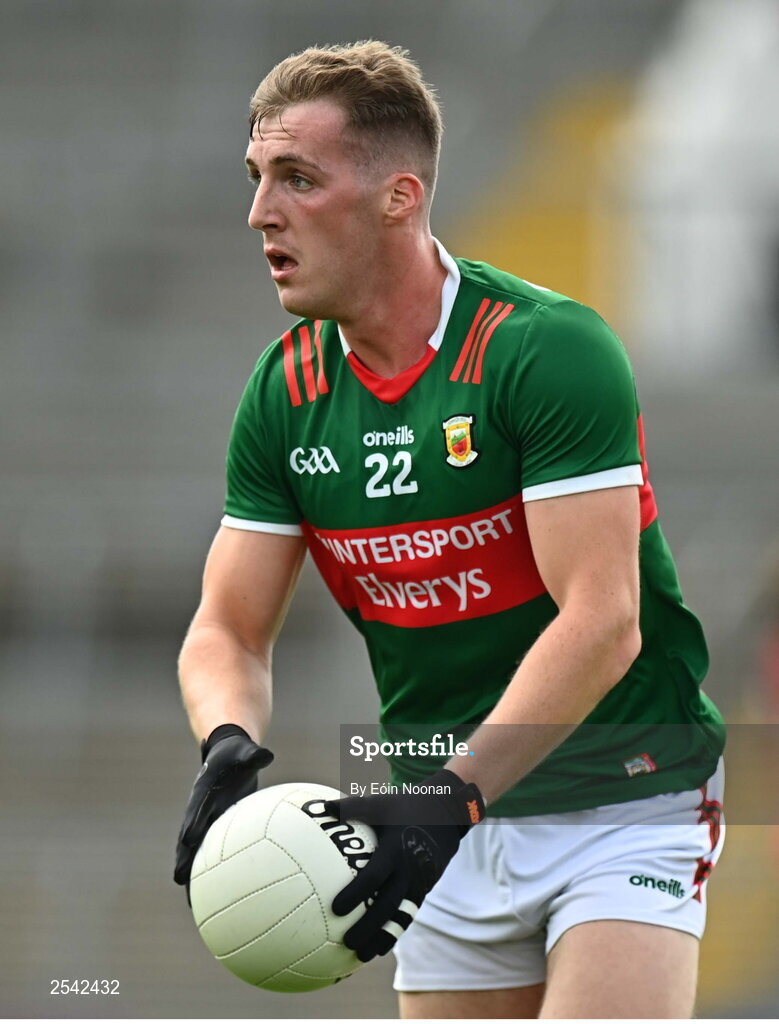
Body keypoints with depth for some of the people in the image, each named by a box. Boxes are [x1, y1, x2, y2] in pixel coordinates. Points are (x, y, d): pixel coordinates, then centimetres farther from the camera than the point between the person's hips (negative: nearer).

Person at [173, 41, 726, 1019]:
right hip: (452, 825, 6)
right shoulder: (285, 391, 0)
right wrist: (229, 746, -21)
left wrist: (454, 795, -34)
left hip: (625, 800, -6)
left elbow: (602, 622, -25)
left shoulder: (550, 349, -19)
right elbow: (227, 628, 2)